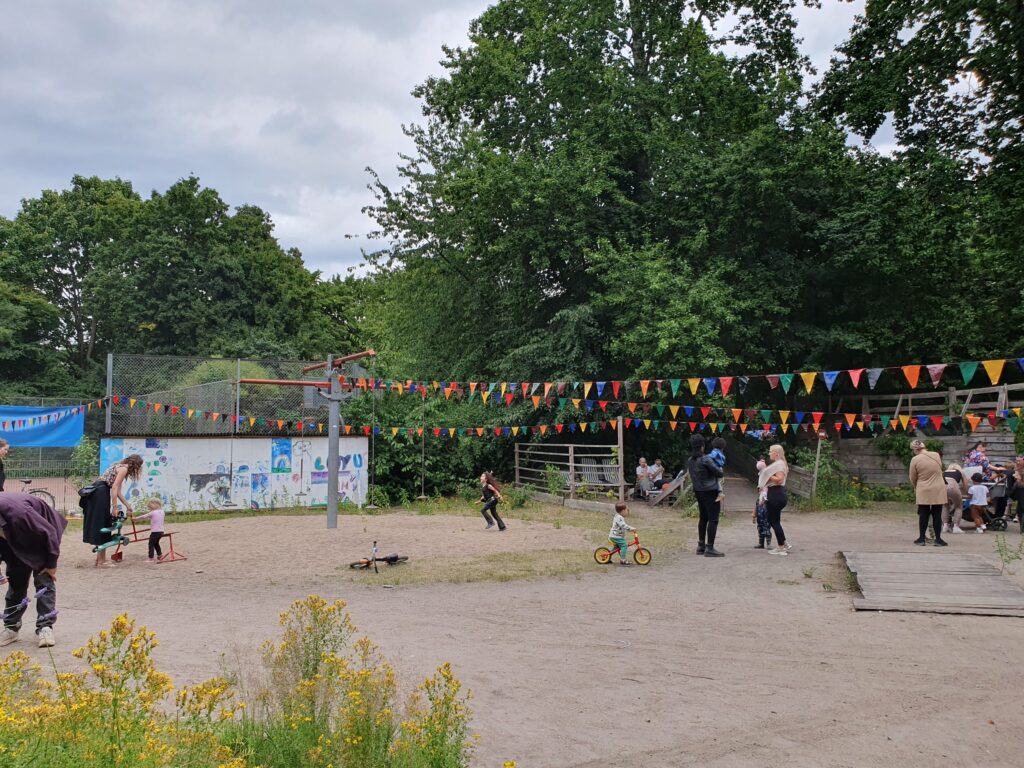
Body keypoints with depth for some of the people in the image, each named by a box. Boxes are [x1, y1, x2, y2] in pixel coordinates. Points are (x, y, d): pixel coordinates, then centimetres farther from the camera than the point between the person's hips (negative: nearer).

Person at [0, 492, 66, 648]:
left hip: (42, 534, -5)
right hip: (17, 539, 6)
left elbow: (49, 532, -30)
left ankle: (45, 627, -10)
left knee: (44, 580, -10)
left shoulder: (17, 513, -41)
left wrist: (51, 564, -21)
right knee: (15, 581, 4)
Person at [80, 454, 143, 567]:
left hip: (95, 491, 10)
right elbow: (114, 488, -17)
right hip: (101, 493, -10)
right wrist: (114, 508, -17)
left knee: (96, 525, 14)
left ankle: (100, 558, 22)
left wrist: (127, 505, 23)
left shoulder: (119, 466, 21)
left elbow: (118, 491, 21)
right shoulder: (124, 468, -8)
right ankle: (101, 561, 1)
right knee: (102, 526, -4)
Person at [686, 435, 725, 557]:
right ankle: (709, 548, -6)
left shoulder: (690, 460, 5)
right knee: (713, 519, -4)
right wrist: (721, 471, 9)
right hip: (710, 492, -8)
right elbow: (719, 473, -13)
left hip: (698, 491, 8)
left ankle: (701, 546, 21)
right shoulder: (705, 459, -17)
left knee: (703, 518, 17)